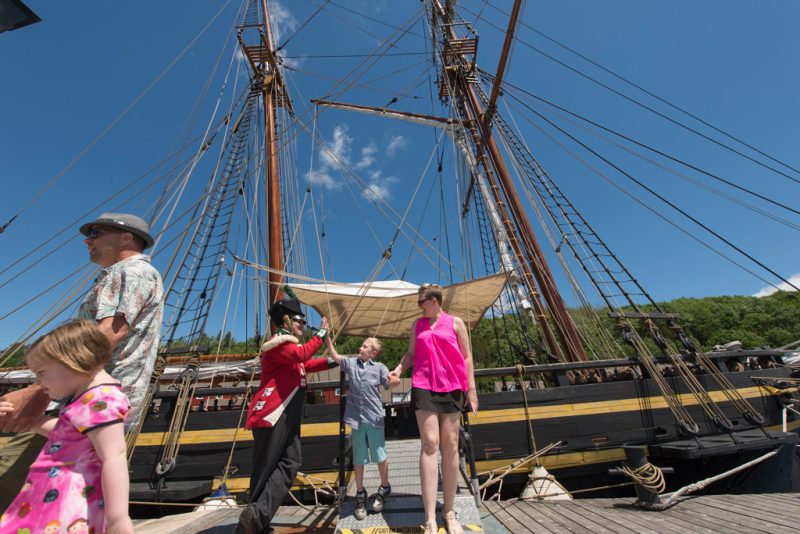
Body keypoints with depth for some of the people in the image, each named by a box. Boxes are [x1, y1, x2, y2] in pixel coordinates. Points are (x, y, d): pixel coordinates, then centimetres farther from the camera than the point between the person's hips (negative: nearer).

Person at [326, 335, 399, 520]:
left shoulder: (379, 367, -4)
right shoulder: (351, 363, 4)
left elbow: (390, 383, -12)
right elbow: (334, 355, 5)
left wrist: (394, 380, -35)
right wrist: (327, 336, -3)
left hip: (375, 417, -2)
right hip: (356, 418, 2)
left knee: (380, 456, 9)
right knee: (358, 459, 12)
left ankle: (384, 488, 33)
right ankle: (360, 495, 30)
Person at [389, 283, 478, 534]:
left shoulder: (455, 323, 5)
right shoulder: (417, 325, 13)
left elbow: (467, 357, 5)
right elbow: (411, 354, 15)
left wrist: (471, 388, 2)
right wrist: (398, 369, -3)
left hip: (452, 388, 0)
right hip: (423, 387, 1)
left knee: (450, 445, 4)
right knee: (429, 443, -6)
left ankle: (449, 513, 18)